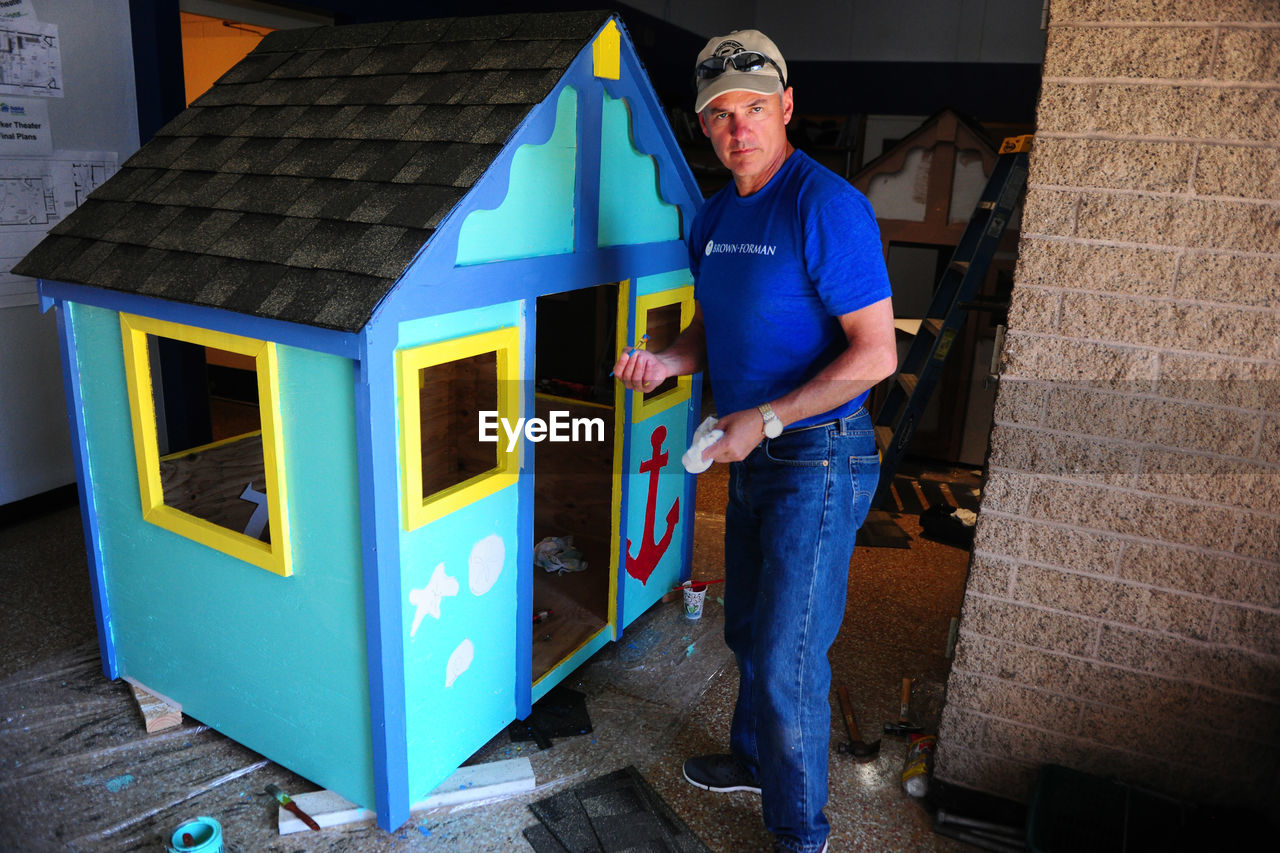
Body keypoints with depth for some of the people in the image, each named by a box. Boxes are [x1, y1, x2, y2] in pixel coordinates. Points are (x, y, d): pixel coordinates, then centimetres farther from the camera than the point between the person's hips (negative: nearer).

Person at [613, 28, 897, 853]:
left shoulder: (827, 206, -18)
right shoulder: (715, 216, 8)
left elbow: (876, 352, -21)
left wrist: (766, 419, -22)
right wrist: (667, 361, -2)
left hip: (819, 458, -8)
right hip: (752, 454, 8)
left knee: (788, 658, -1)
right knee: (748, 628, 22)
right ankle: (753, 758, 47)